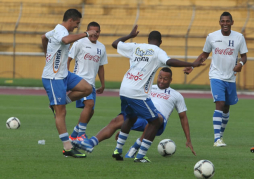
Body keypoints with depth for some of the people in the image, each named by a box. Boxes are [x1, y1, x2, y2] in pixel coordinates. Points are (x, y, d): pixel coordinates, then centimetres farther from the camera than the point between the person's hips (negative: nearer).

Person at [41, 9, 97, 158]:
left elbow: (44, 37, 35)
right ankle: (68, 148, -4)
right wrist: (86, 34, -38)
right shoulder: (61, 31, -19)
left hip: (63, 74, 10)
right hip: (53, 78, -10)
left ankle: (58, 104, 12)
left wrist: (48, 53, 47)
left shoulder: (57, 30, 12)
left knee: (87, 88, 1)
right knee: (61, 113, -6)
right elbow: (66, 40, -46)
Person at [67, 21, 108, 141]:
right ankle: (81, 134, -19)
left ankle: (74, 135, 21)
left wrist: (102, 85, 24)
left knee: (90, 111, 7)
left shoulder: (101, 48, 15)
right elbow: (68, 59, -2)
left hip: (91, 83, 7)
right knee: (89, 103, -24)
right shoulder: (80, 43, -3)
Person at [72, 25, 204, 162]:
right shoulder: (157, 52, -3)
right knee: (155, 121, 2)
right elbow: (169, 62, -21)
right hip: (138, 93, -7)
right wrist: (192, 65, -19)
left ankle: (118, 150, 30)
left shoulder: (135, 47, 13)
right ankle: (140, 156, -3)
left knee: (131, 118, 29)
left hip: (124, 90, 7)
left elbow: (115, 44, 26)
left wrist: (130, 36, 40)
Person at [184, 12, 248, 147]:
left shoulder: (239, 37, -2)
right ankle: (217, 138, -22)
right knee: (220, 104, -18)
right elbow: (204, 54, 11)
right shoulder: (211, 37, -2)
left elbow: (244, 56, 3)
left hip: (231, 78, 3)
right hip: (216, 76, -3)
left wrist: (241, 63, -20)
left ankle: (221, 135, 29)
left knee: (226, 107, 12)